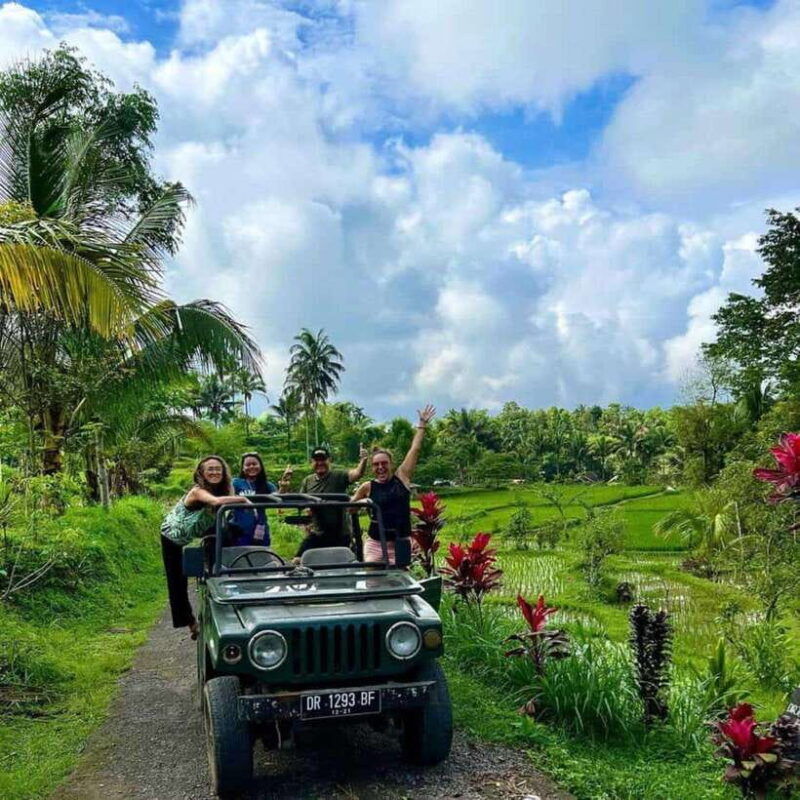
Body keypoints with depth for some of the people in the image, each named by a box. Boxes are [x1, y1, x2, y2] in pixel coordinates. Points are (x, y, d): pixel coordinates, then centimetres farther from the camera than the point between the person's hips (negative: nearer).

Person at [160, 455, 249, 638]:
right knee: (177, 579, -4)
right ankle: (189, 622, 8)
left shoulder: (222, 490, -11)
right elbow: (216, 501, -53)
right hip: (173, 536, -6)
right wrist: (243, 499, -49)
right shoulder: (198, 491, -34)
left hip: (192, 533, 6)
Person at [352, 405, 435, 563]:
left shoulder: (402, 477, 3)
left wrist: (422, 424, 7)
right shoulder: (367, 488, 2)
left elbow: (415, 449, 4)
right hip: (375, 544, 0)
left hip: (400, 543, 0)